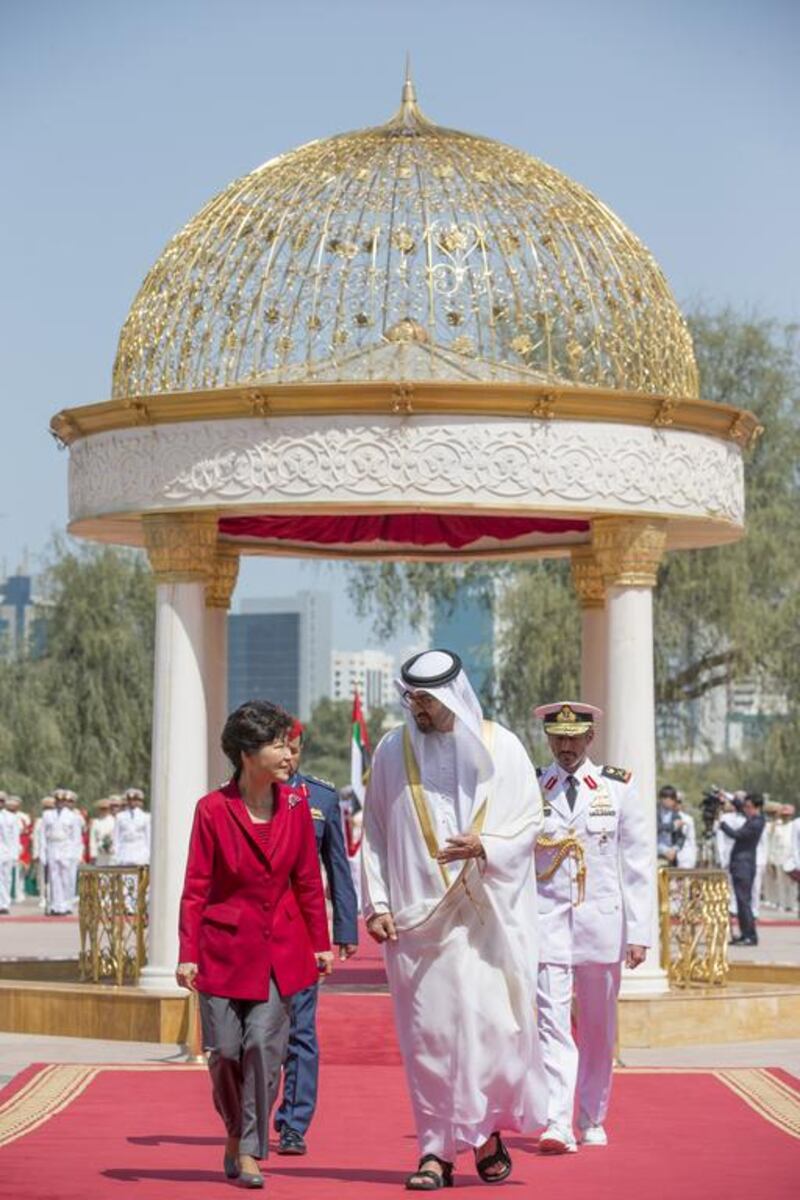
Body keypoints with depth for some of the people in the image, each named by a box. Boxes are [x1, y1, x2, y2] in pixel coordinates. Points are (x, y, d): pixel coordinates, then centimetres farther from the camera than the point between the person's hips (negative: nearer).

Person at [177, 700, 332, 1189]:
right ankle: (236, 1132, 27)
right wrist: (188, 955, -9)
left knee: (264, 1044, -7)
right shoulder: (213, 810, -9)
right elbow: (196, 888, -5)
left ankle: (250, 1151, 4)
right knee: (226, 1050, 1)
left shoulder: (296, 804, 0)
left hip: (280, 948, 2)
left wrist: (321, 943, 8)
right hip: (225, 946, -2)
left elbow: (308, 879, 8)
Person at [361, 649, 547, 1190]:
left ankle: (487, 1128, 13)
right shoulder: (392, 751, 7)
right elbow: (375, 834, 8)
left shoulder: (500, 748, 3)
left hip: (487, 914, -1)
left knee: (489, 1019, -6)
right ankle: (437, 1150, 3)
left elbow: (528, 820, 3)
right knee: (427, 1032, -1)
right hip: (416, 915, 1)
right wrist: (377, 903, -1)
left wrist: (485, 847, -16)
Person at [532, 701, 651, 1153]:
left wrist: (639, 932, -4)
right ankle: (557, 1124, -17)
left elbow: (638, 864, 2)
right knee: (552, 1022, -11)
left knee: (598, 1029, 10)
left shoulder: (619, 787, 2)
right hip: (547, 919, -1)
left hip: (602, 921, 1)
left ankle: (591, 1121, 24)